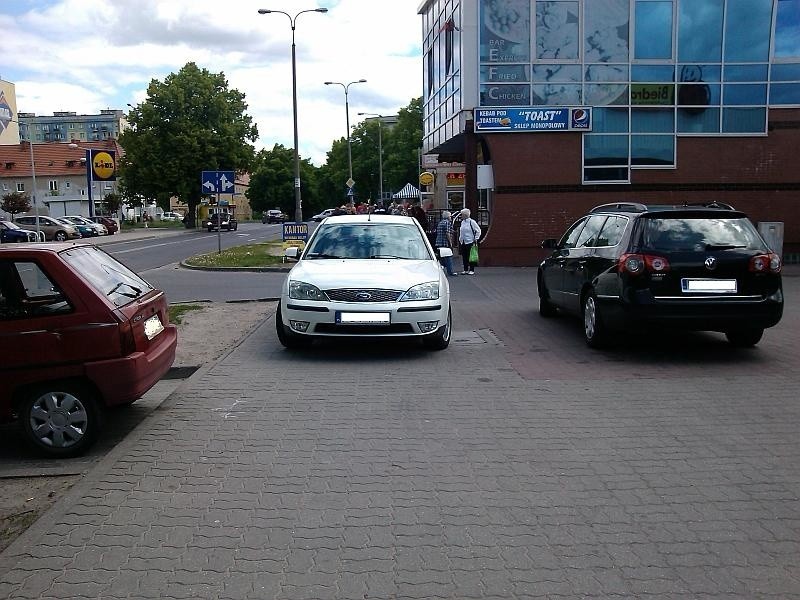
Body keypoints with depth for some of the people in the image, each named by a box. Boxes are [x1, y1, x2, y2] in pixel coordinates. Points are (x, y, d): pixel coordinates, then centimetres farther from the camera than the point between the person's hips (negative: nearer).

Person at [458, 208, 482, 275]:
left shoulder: (472, 222, -9)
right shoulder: (462, 222, 12)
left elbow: (478, 230, -4)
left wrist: (476, 238, -7)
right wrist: (460, 239, 17)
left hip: (470, 242, -6)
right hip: (463, 242, 6)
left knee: (470, 256, -3)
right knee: (464, 257, 7)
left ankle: (472, 270, 4)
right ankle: (465, 270, 15)